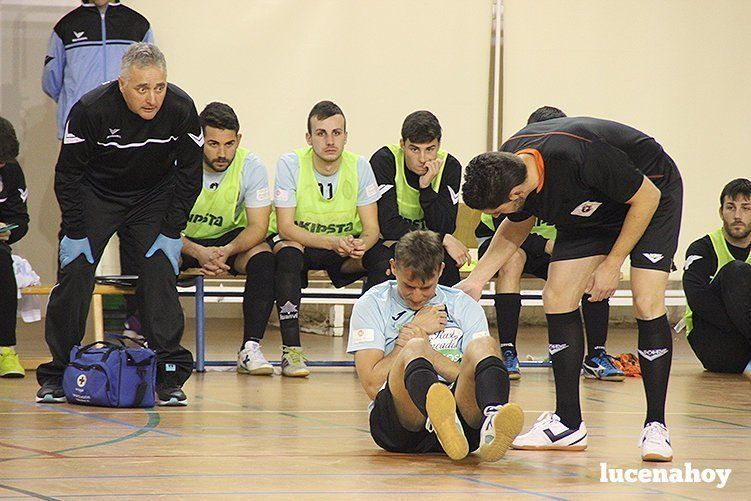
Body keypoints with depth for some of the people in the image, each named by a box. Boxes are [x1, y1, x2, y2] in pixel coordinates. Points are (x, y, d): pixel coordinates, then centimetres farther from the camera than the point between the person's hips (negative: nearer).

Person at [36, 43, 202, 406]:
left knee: (160, 274, -13)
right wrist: (75, 233, -17)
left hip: (154, 196, 1)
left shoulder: (181, 110, -23)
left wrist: (171, 231, -10)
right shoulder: (90, 110, -28)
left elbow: (190, 172, -8)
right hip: (94, 195, -1)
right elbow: (67, 175, -15)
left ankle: (169, 376, -8)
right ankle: (56, 375, 1)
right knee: (74, 274, -9)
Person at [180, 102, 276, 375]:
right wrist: (198, 252, -36)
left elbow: (258, 227, -15)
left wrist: (227, 251, -36)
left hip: (230, 238, 1)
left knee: (263, 257, -30)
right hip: (184, 241, -1)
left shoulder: (251, 166, -15)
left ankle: (250, 348, -28)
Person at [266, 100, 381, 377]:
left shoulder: (359, 166, -9)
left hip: (345, 247, 2)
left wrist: (361, 244, -36)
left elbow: (371, 228, -10)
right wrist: (333, 242, -36)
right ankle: (291, 349, -33)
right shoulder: (290, 164, -16)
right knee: (288, 250, -37)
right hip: (297, 240, -2)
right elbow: (285, 227, -21)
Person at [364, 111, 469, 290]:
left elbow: (444, 228, -14)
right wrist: (444, 240, -24)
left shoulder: (449, 166, -8)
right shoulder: (384, 160, -17)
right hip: (386, 243, -2)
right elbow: (387, 225, -23)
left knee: (447, 260, -31)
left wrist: (426, 187, -27)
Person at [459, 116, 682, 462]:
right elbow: (517, 226, 5)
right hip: (590, 209, 7)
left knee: (647, 304, -20)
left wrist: (612, 264, -20)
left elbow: (647, 197, -26)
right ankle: (568, 424, 3)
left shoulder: (581, 156, -41)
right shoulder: (504, 166, -19)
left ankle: (655, 427, -12)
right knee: (557, 298, -4)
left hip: (650, 196, -7)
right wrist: (476, 281, -1)